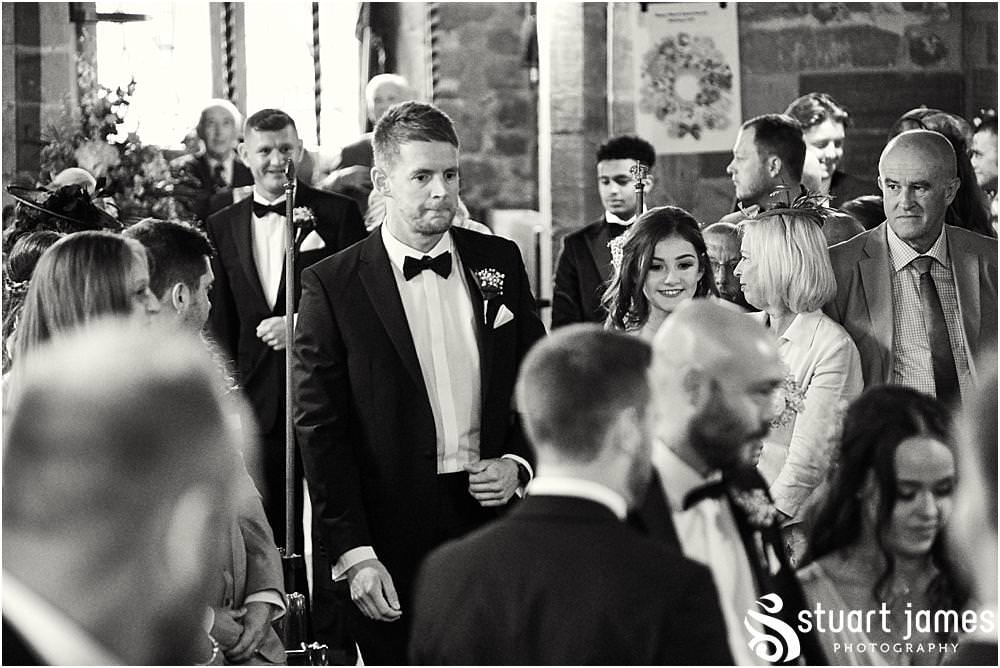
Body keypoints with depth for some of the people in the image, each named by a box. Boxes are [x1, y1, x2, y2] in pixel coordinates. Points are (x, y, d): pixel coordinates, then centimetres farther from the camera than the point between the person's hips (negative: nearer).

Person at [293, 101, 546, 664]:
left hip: (496, 512, 3)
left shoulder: (500, 262, 8)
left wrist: (518, 463, -3)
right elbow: (321, 428, -5)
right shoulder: (333, 285, -4)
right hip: (394, 546, -3)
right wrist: (353, 553, -11)